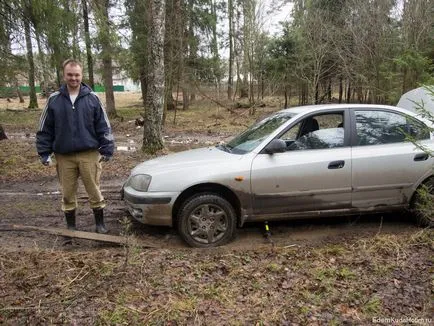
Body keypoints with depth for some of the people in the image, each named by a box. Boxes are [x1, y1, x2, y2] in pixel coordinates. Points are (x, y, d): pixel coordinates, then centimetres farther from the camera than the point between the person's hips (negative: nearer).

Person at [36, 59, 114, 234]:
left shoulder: (92, 98, 0)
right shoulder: (54, 100, 2)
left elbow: (104, 126, 1)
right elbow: (45, 129, 6)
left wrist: (106, 150, -3)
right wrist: (44, 153, 2)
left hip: (89, 155, -1)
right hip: (64, 156, 1)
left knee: (94, 191, 6)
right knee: (68, 194, 11)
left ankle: (100, 224, 22)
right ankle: (71, 226, 27)